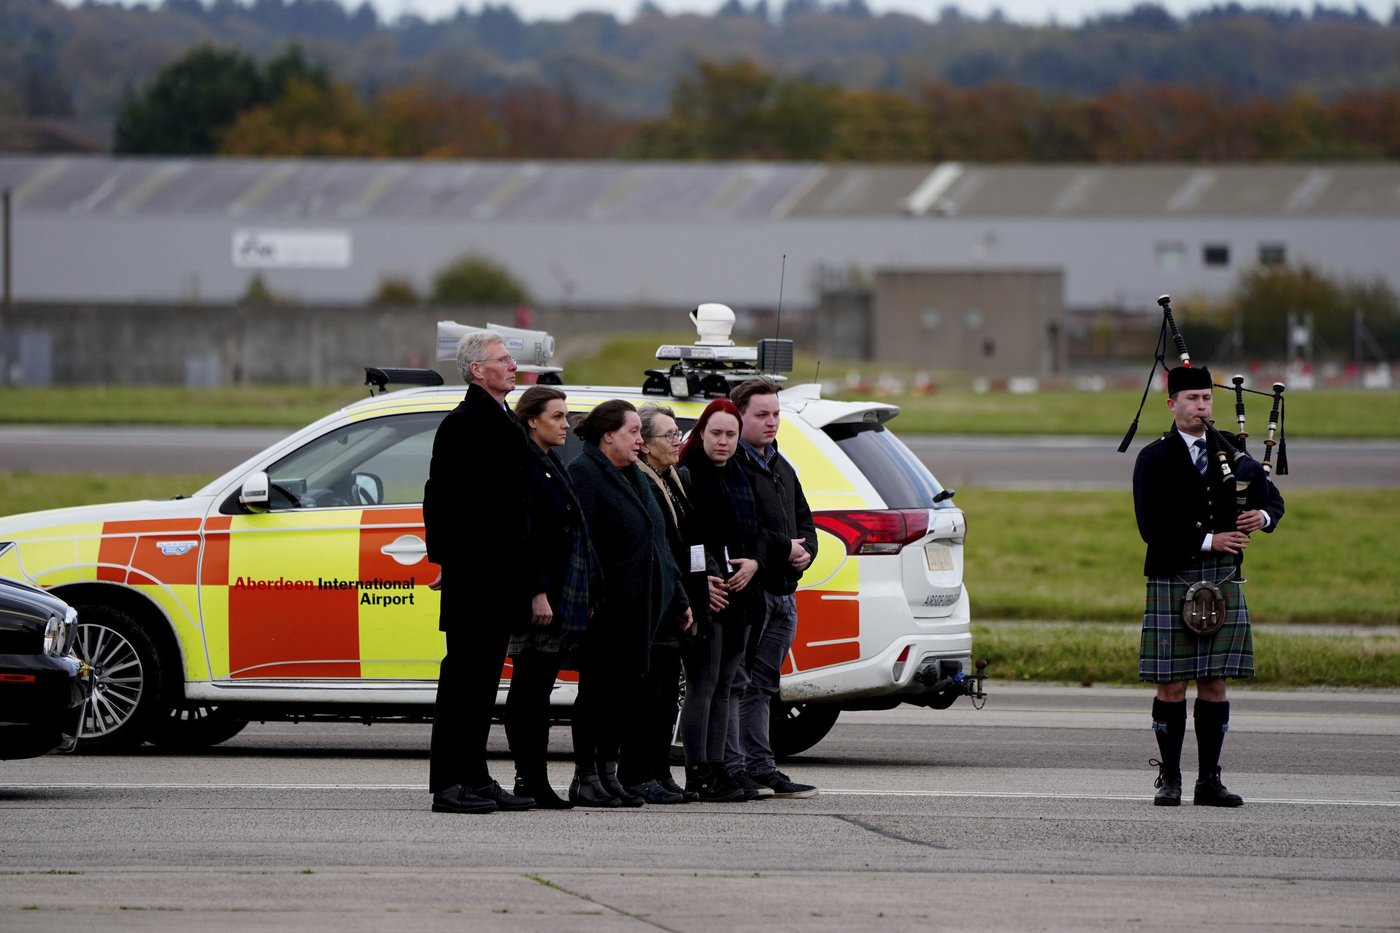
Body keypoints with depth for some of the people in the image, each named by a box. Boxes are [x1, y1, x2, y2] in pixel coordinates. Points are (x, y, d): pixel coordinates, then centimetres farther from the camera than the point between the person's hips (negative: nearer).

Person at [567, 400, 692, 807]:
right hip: (606, 606, -9)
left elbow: (657, 543, 24)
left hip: (640, 606, 9)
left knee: (626, 687, 9)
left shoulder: (633, 479, 20)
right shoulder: (584, 474, -9)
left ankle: (608, 773, 14)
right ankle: (586, 777, 0)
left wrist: (677, 600, 22)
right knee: (598, 687, -4)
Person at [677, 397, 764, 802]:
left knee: (723, 686, 10)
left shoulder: (741, 479, 17)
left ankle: (715, 771, 12)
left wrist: (753, 564, 1)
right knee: (702, 685, -8)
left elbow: (754, 536, 22)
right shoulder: (688, 477, -7)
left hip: (739, 597, 8)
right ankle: (699, 773, -7)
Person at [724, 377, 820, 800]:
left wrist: (805, 550, 3)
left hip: (782, 591, 9)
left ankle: (760, 766, 14)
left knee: (762, 683, 12)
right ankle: (731, 767, -6)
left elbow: (805, 522, 25)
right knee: (735, 682, -6)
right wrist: (783, 548, -16)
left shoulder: (782, 469, 21)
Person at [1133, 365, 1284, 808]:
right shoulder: (1154, 460, -1)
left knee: (1214, 683, 3)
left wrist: (1261, 515, -12)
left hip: (1223, 581, 4)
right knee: (1171, 685, -2)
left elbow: (1272, 500, 12)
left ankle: (1210, 780, 6)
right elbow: (1152, 526, -10)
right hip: (1172, 582, -3)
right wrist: (1208, 541, -16)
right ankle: (1169, 779, 6)